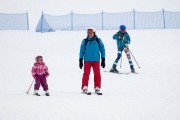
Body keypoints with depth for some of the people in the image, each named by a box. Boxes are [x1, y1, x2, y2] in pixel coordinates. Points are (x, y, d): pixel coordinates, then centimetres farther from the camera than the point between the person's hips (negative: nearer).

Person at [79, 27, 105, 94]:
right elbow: (82, 51, 9)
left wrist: (103, 60, 6)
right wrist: (81, 60, 4)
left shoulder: (98, 41, 4)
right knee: (86, 73, -7)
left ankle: (97, 87, 4)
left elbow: (102, 50, 9)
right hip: (87, 60, 0)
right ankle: (84, 87, -3)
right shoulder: (85, 41, 4)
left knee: (97, 74, -3)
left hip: (96, 60, 0)